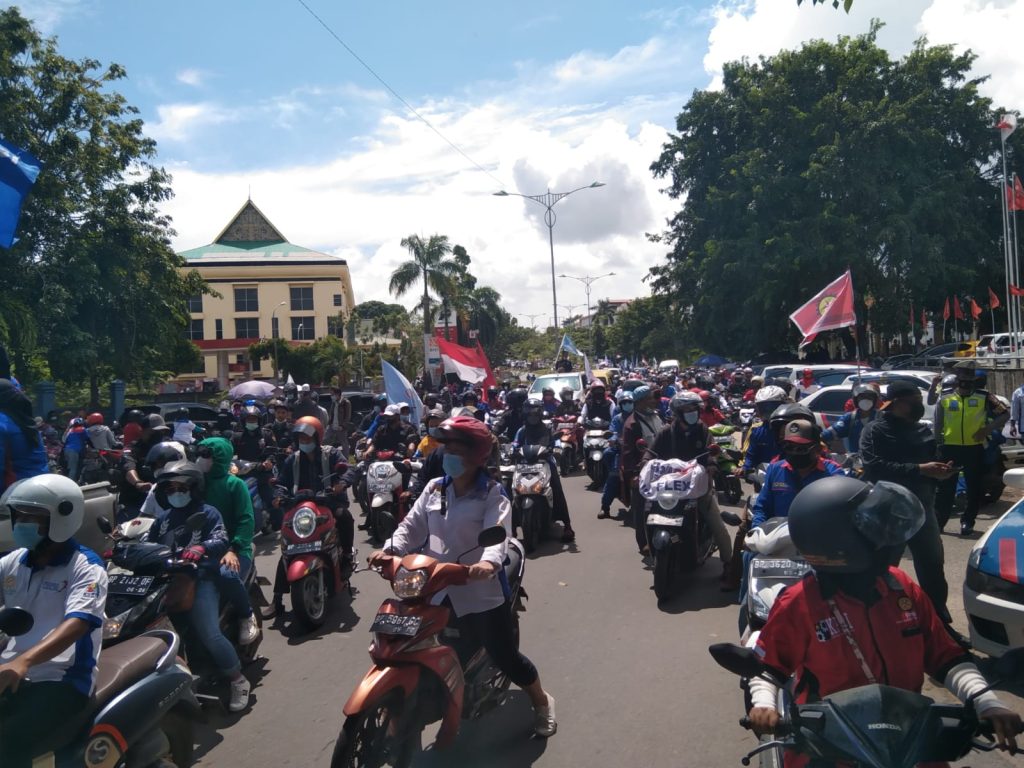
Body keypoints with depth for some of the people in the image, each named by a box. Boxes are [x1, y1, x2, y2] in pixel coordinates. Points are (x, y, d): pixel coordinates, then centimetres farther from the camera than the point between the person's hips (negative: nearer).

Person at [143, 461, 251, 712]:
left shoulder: (207, 512, 5)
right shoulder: (163, 518, 26)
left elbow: (221, 541, -12)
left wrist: (201, 548, -34)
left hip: (200, 580, -6)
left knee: (210, 635, -20)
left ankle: (238, 681, -2)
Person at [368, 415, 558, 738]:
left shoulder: (492, 496, -10)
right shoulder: (434, 489, 7)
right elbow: (412, 526, 5)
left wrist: (489, 562, -46)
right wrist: (390, 549, -15)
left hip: (479, 591, -5)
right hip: (435, 590, 5)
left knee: (506, 657, 3)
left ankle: (542, 702, 32)